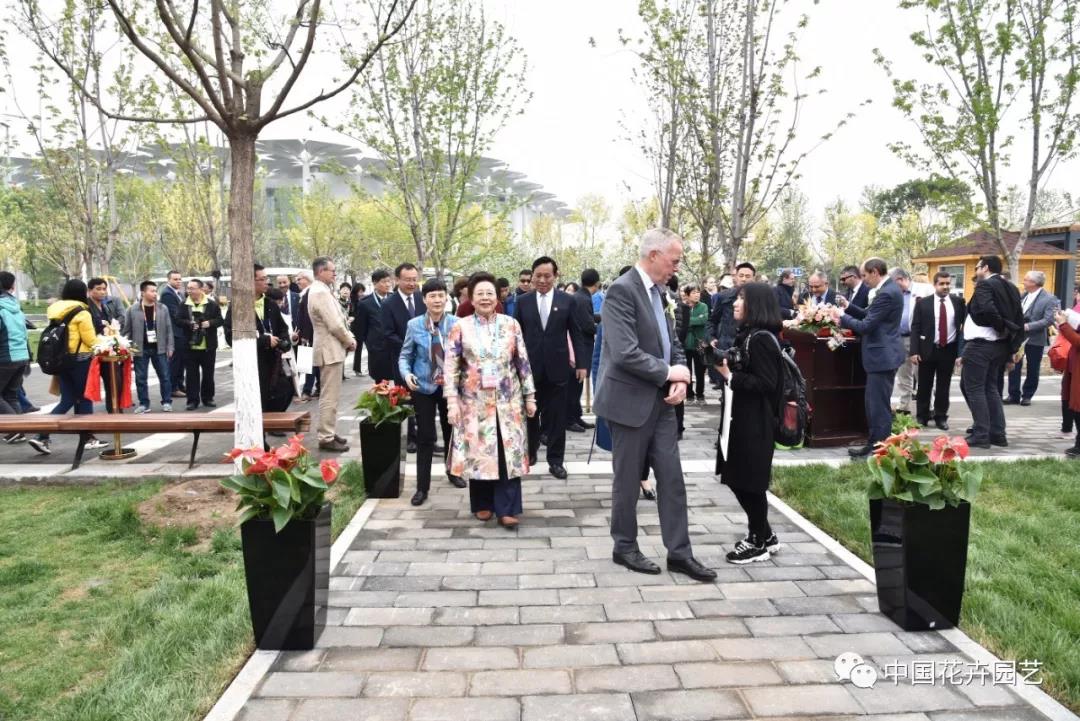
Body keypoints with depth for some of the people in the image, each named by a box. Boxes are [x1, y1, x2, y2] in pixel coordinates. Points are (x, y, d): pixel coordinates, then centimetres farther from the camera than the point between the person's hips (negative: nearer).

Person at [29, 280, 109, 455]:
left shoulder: (54, 310, 11)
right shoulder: (81, 313, -11)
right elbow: (90, 340, -10)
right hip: (79, 360, -6)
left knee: (67, 400, 10)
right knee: (84, 398, 6)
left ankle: (42, 436, 0)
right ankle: (89, 438, 13)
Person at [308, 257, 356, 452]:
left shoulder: (322, 290, 13)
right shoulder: (321, 292, -19)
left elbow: (338, 320, 16)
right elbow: (335, 325, -22)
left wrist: (349, 339, 5)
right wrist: (350, 341, -7)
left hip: (332, 348, 11)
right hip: (330, 350, -11)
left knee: (331, 395, 17)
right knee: (330, 397, -5)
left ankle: (329, 432, 27)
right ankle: (326, 438, 0)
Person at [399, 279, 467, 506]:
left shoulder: (457, 324, -8)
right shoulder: (414, 325, -6)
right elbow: (405, 356, 0)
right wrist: (406, 374, -19)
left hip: (451, 386, 1)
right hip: (424, 387, -1)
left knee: (451, 430, 18)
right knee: (425, 436, 2)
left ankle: (453, 471, 41)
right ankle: (422, 487, 11)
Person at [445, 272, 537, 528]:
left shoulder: (511, 324, 2)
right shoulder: (460, 328, -1)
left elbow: (523, 362, 5)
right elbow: (451, 368, -3)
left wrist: (530, 396, 3)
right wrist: (452, 402, -9)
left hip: (507, 401, 1)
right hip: (475, 402, -1)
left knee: (508, 452, -1)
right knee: (478, 452, 7)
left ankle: (506, 509, 5)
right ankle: (482, 504, 22)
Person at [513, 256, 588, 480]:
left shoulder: (567, 300, 1)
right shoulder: (523, 301, 3)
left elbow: (576, 334, 2)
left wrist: (581, 363, -3)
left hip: (557, 366, -1)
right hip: (530, 366, 1)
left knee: (557, 416, 4)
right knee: (530, 413, 12)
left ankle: (555, 460, 14)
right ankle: (530, 452, 29)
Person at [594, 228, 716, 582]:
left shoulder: (659, 291, 10)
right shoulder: (622, 291, -17)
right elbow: (625, 354, -26)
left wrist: (680, 378, -3)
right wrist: (668, 373, -15)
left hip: (660, 401, 8)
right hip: (631, 401, -8)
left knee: (672, 478, 9)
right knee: (628, 480, 7)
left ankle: (679, 552, 18)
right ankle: (625, 547, 25)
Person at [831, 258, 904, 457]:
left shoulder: (886, 293, -21)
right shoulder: (889, 288, 11)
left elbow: (866, 326, -21)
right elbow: (870, 315, 15)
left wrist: (842, 317, -9)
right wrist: (848, 307, 7)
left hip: (883, 355, -11)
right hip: (883, 353, 11)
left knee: (879, 405, -2)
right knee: (873, 402, 16)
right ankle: (875, 443, 25)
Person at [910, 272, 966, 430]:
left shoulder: (958, 302, 4)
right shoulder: (923, 303, -1)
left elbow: (965, 325, 3)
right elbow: (915, 328, -3)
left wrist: (962, 350, -7)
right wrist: (914, 351, -10)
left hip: (949, 350, 1)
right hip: (927, 349, -1)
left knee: (943, 386, 8)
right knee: (924, 386, 7)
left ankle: (941, 417, 18)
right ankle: (921, 417, 17)